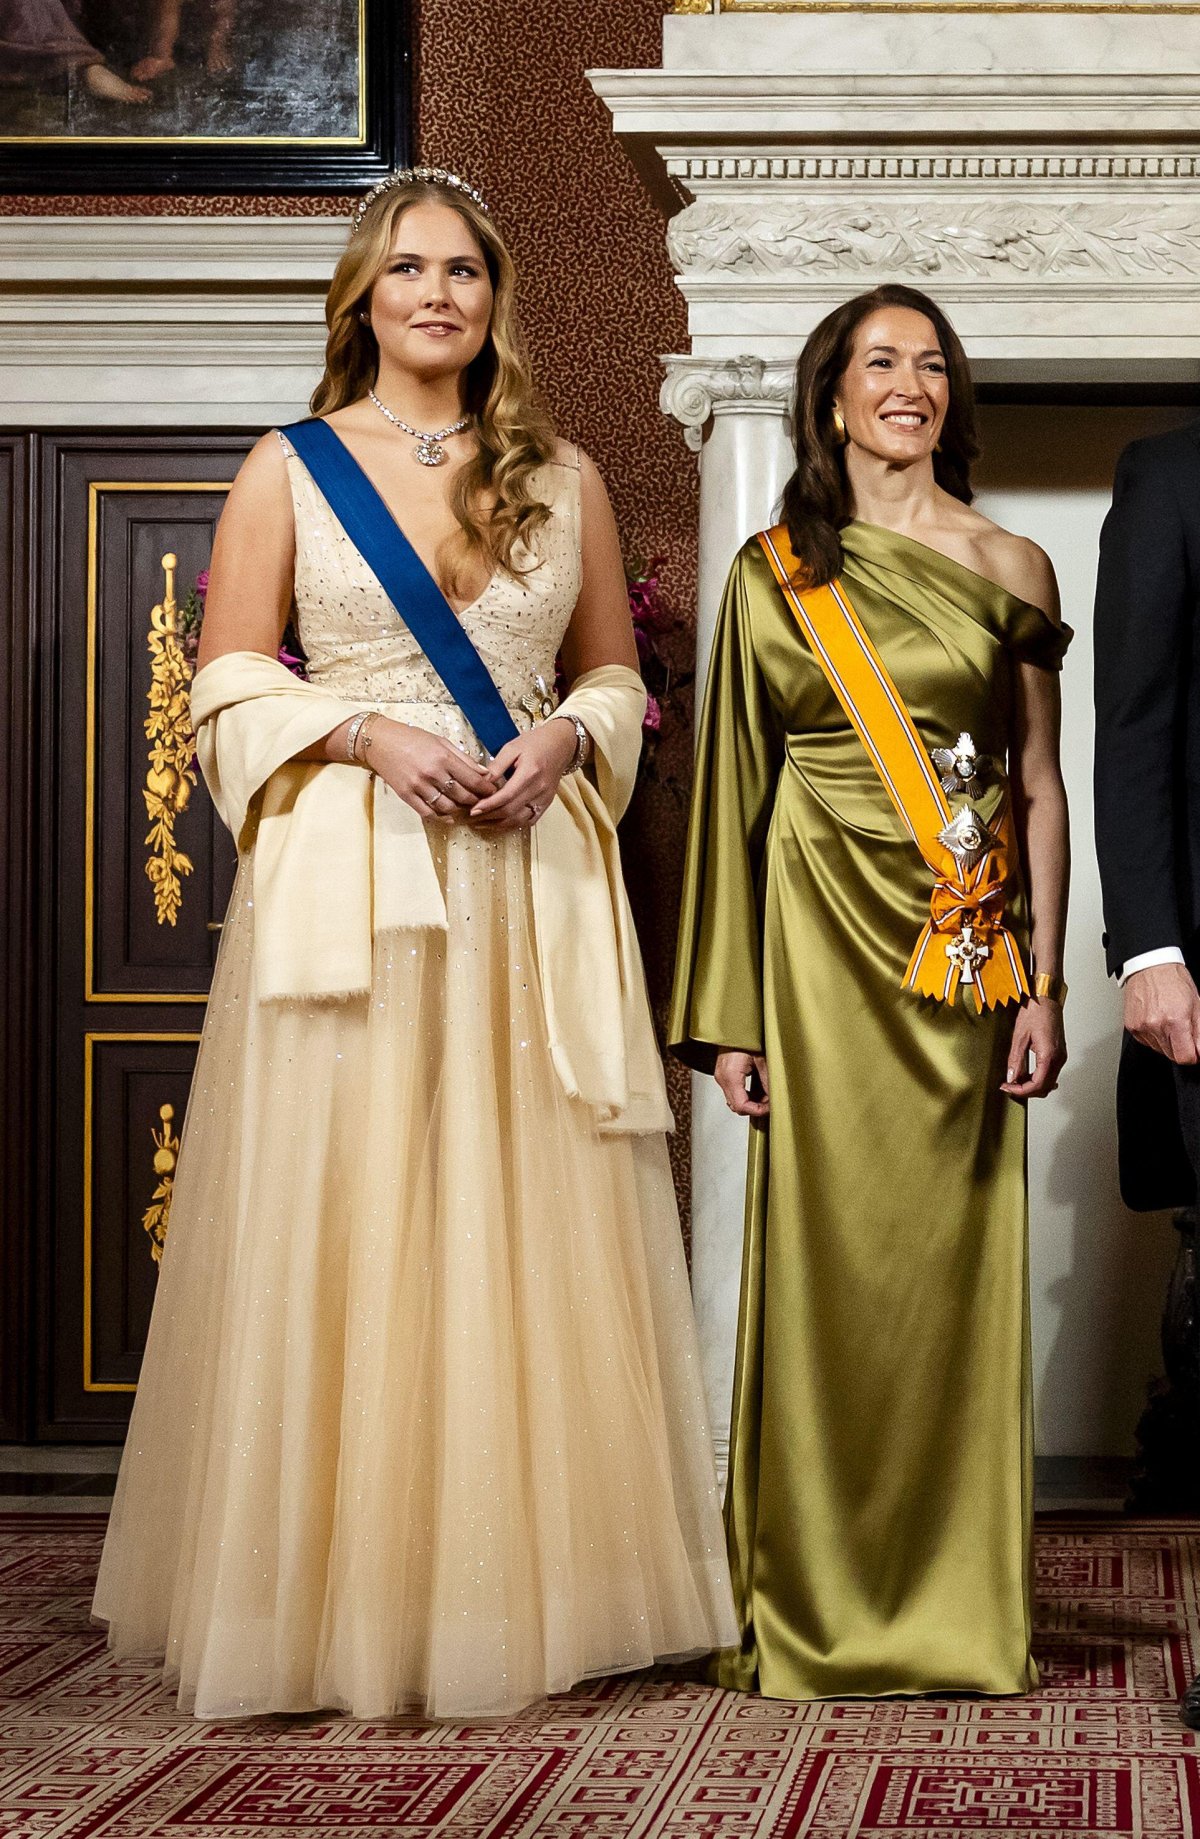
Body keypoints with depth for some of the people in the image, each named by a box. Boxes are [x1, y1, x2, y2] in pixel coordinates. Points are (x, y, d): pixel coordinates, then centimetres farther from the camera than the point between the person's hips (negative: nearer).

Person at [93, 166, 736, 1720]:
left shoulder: (561, 477, 13)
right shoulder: (290, 468, 7)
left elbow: (618, 675, 16)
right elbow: (230, 684, 3)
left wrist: (561, 740, -5)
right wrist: (369, 733, -12)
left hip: (528, 883, 2)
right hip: (346, 877, -2)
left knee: (528, 1221, 1)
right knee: (341, 1224, -3)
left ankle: (523, 1584, 11)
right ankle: (346, 1594, 6)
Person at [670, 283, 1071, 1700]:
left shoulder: (1009, 571, 8)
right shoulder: (774, 572, 7)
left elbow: (1042, 791, 7)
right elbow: (733, 797, 6)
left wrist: (1043, 984, -1)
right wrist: (729, 1014, 1)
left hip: (966, 953, 1)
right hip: (823, 942, -1)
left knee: (954, 1263, 2)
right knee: (826, 1253, -1)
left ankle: (954, 1609, 11)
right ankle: (815, 1612, 9)